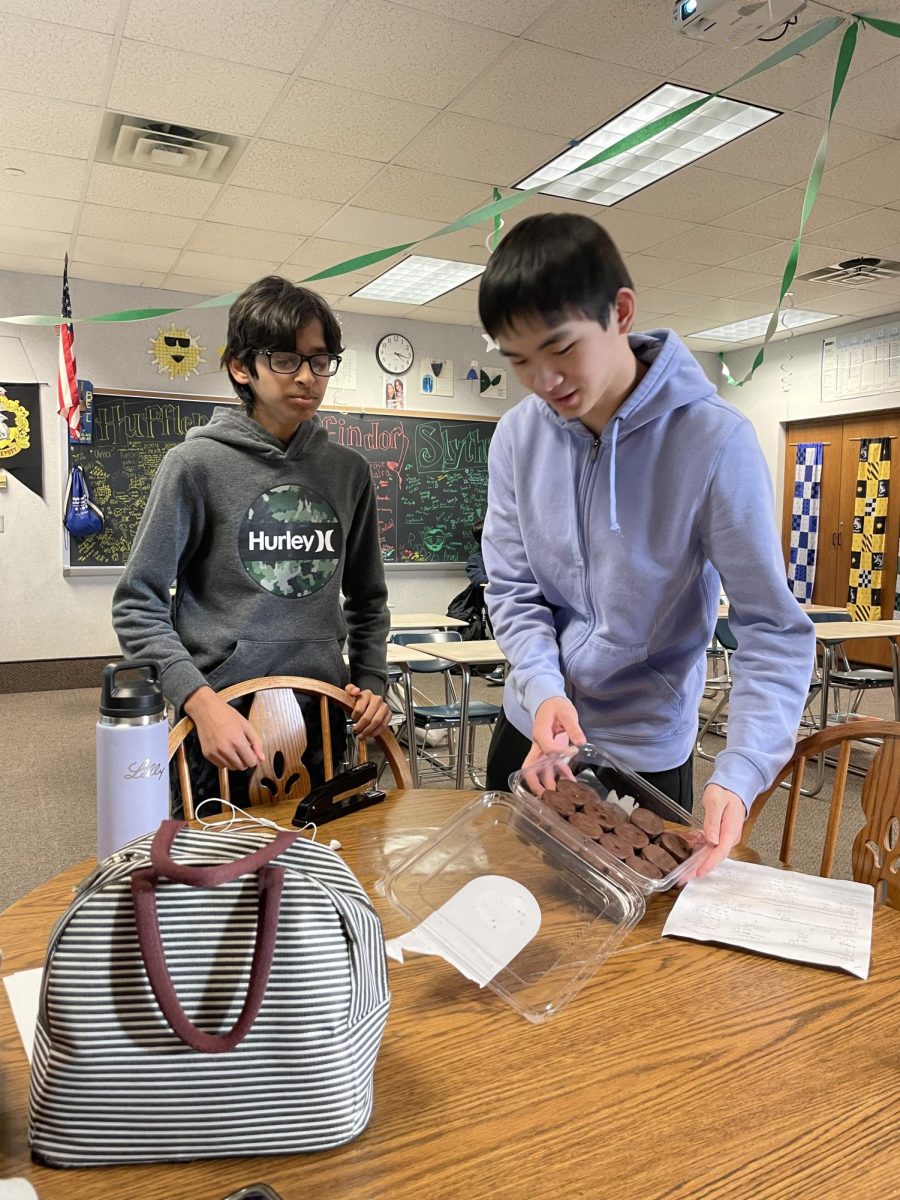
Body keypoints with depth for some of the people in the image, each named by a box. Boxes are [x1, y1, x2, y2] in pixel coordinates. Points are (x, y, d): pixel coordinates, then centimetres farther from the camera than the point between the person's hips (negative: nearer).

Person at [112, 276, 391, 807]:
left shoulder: (349, 470, 5)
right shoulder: (198, 463, -7)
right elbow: (138, 605, -7)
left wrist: (372, 682, 2)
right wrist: (202, 699, -18)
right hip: (225, 722, -3)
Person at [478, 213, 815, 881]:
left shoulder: (713, 440, -21)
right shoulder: (518, 438, -9)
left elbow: (774, 630, -18)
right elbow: (513, 591, -4)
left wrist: (741, 774, -30)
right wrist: (543, 689, -21)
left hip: (646, 752, -3)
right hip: (530, 733, 4)